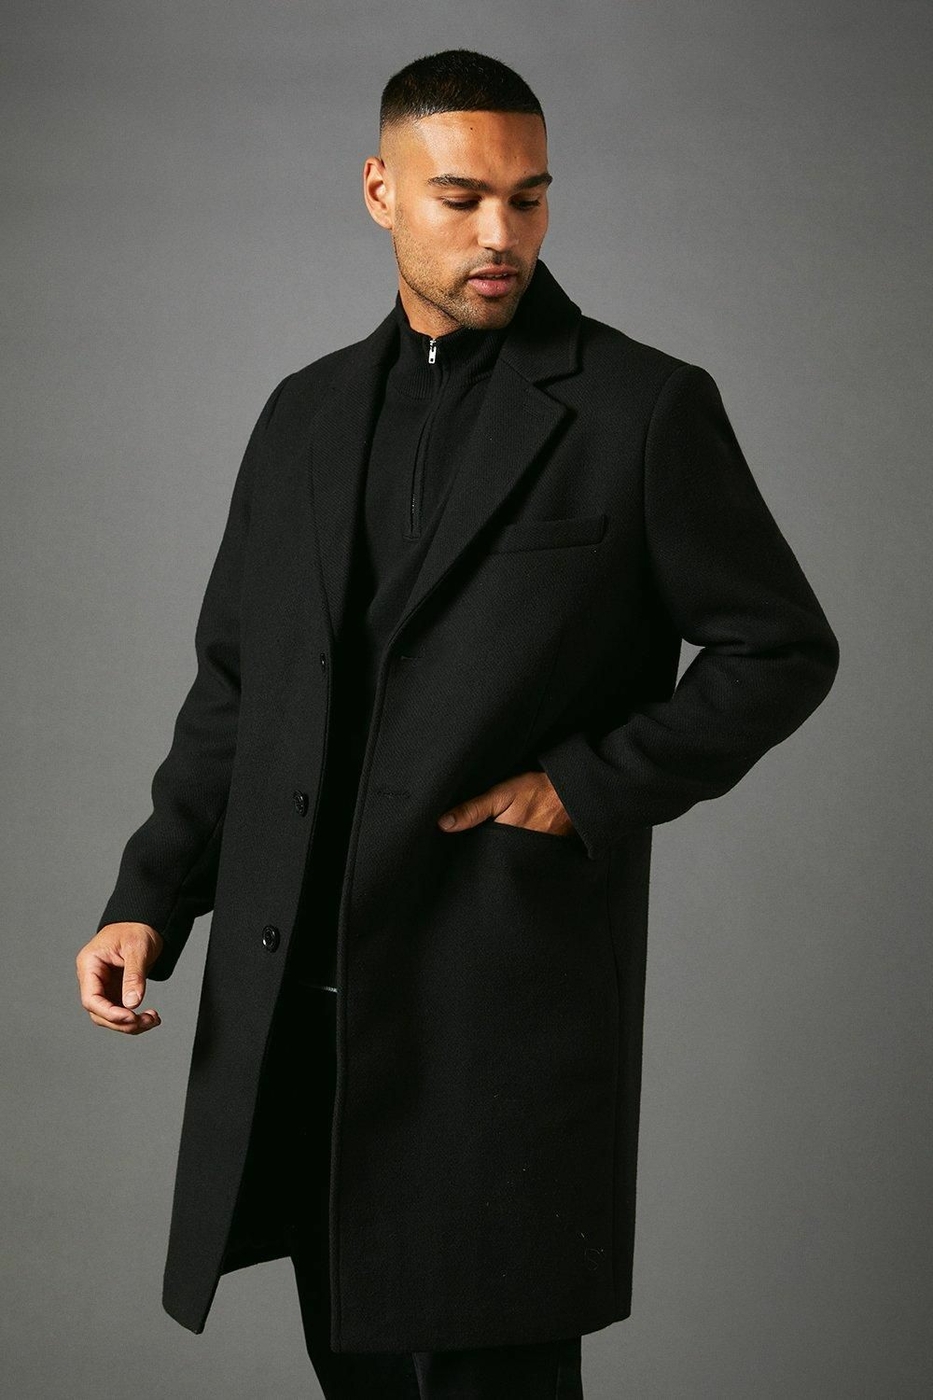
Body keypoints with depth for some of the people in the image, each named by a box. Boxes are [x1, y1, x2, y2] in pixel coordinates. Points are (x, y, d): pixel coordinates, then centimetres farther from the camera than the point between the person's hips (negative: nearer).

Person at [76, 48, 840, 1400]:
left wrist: (587, 789, -10)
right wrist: (149, 899, 5)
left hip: (509, 990, -4)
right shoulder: (306, 414, 13)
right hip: (296, 994, 5)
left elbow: (783, 651, 1)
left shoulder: (646, 408, -2)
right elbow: (235, 681, 15)